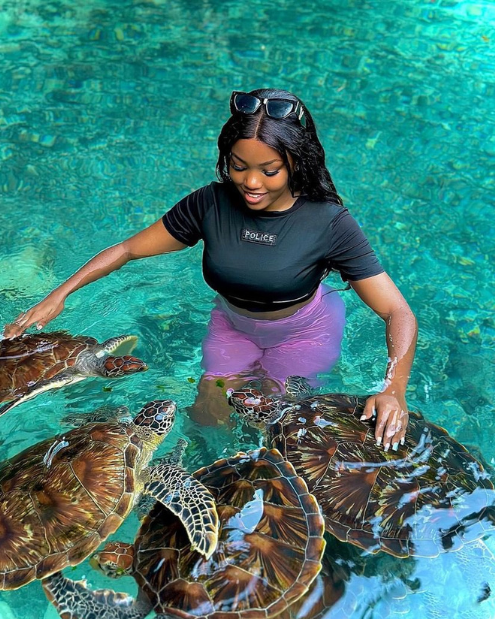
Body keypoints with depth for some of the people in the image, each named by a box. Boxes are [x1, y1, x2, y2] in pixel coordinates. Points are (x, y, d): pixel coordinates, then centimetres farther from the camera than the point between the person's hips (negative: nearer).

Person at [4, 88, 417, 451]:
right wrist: (59, 295, -19)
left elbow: (398, 312, -29)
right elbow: (128, 249, -11)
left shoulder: (328, 222, -29)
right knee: (207, 415, 5)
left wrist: (394, 389, -45)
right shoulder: (212, 204, -21)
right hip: (233, 324, 3)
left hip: (303, 332, -2)